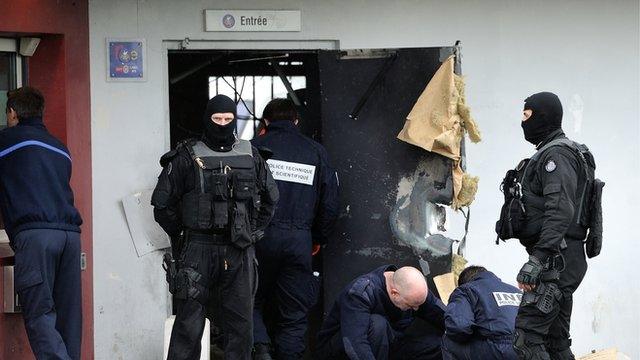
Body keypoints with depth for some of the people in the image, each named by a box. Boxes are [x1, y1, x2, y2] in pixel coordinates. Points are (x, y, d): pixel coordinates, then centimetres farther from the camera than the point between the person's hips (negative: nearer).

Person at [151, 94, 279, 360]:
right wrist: (182, 237, 3)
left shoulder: (250, 156, 11)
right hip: (199, 250, -3)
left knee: (241, 323, 5)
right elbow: (162, 203, 3)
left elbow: (270, 197, 23)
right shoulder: (188, 157, 0)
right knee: (189, 323, -4)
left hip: (240, 251, 3)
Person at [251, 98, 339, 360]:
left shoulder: (255, 147, 4)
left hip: (261, 237, -1)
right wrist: (318, 239, 20)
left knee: (251, 301, 11)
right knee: (294, 315, 8)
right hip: (299, 239, 1)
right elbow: (330, 203, 10)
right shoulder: (316, 151, 11)